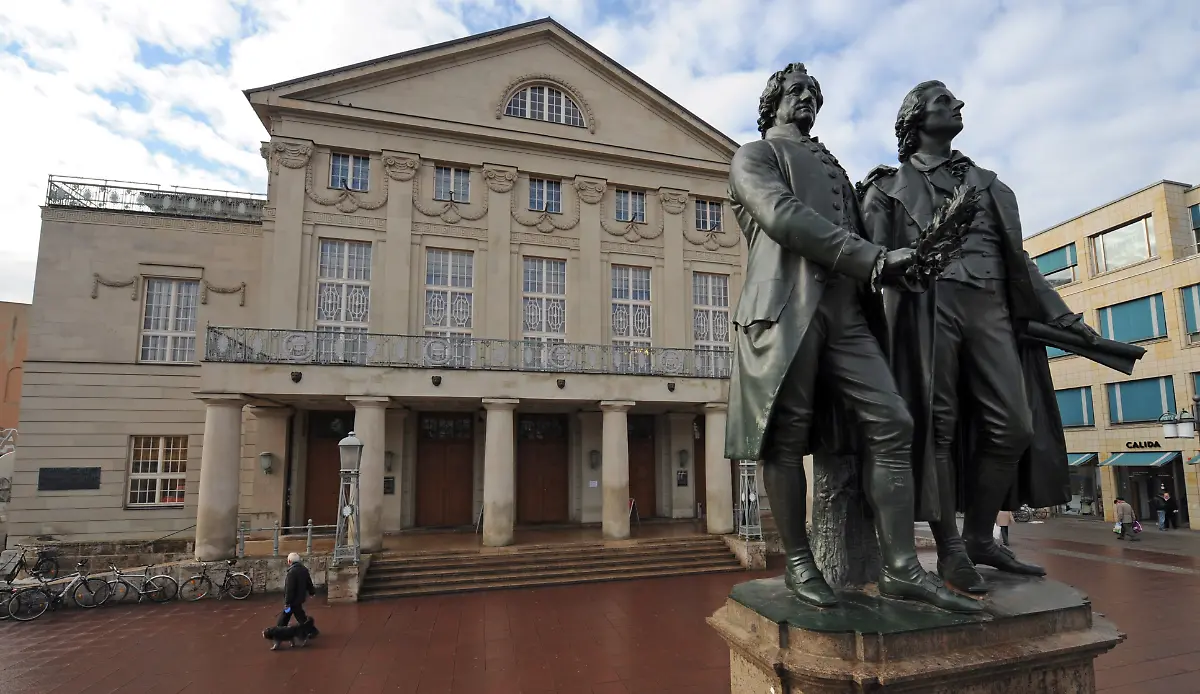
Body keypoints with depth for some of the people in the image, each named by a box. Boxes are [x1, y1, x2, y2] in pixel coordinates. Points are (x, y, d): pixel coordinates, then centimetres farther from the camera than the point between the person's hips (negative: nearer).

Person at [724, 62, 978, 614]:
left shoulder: (833, 167, 34)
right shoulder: (755, 155, 11)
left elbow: (852, 231, 28)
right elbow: (784, 217, -7)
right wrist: (873, 258, -11)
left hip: (846, 310, 6)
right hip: (787, 306, -6)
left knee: (891, 423, -5)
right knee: (786, 436, -4)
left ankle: (900, 569, 0)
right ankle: (798, 564, 8)